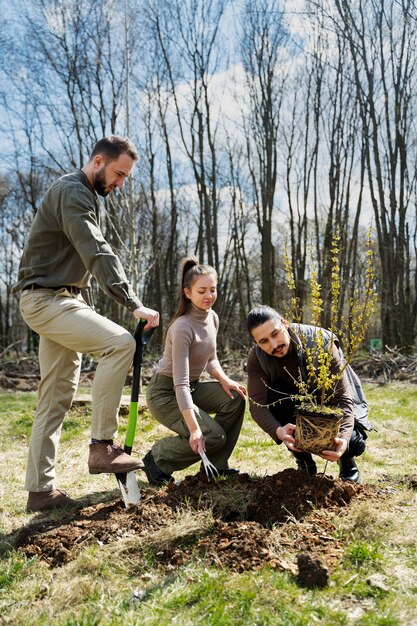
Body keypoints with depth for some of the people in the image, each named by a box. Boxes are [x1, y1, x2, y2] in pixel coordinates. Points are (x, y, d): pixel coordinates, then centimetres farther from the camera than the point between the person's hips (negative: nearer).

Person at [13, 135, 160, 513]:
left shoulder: (86, 196, 21)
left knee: (57, 396, 7)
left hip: (60, 300, 10)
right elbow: (99, 254, -25)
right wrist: (135, 305, -30)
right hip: (47, 299, -10)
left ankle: (41, 489, 13)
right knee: (120, 342, -25)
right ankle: (102, 446, -17)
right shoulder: (73, 192, -12)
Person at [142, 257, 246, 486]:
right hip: (165, 392, -8)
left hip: (192, 387, 8)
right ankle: (157, 459, 5)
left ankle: (216, 465, 3)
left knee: (235, 398, -13)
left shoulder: (212, 318, -2)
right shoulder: (182, 327, -27)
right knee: (213, 436, -19)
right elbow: (180, 384, -31)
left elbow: (210, 359, 11)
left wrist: (224, 379, -10)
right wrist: (194, 429, -37)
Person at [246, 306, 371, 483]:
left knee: (353, 442, -29)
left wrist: (344, 439, -50)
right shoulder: (257, 357, -22)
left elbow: (342, 398, -33)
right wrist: (278, 431, -52)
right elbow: (257, 403, -30)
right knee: (274, 397, -30)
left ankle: (346, 459, 12)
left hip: (329, 406, -2)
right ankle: (303, 459, -7)